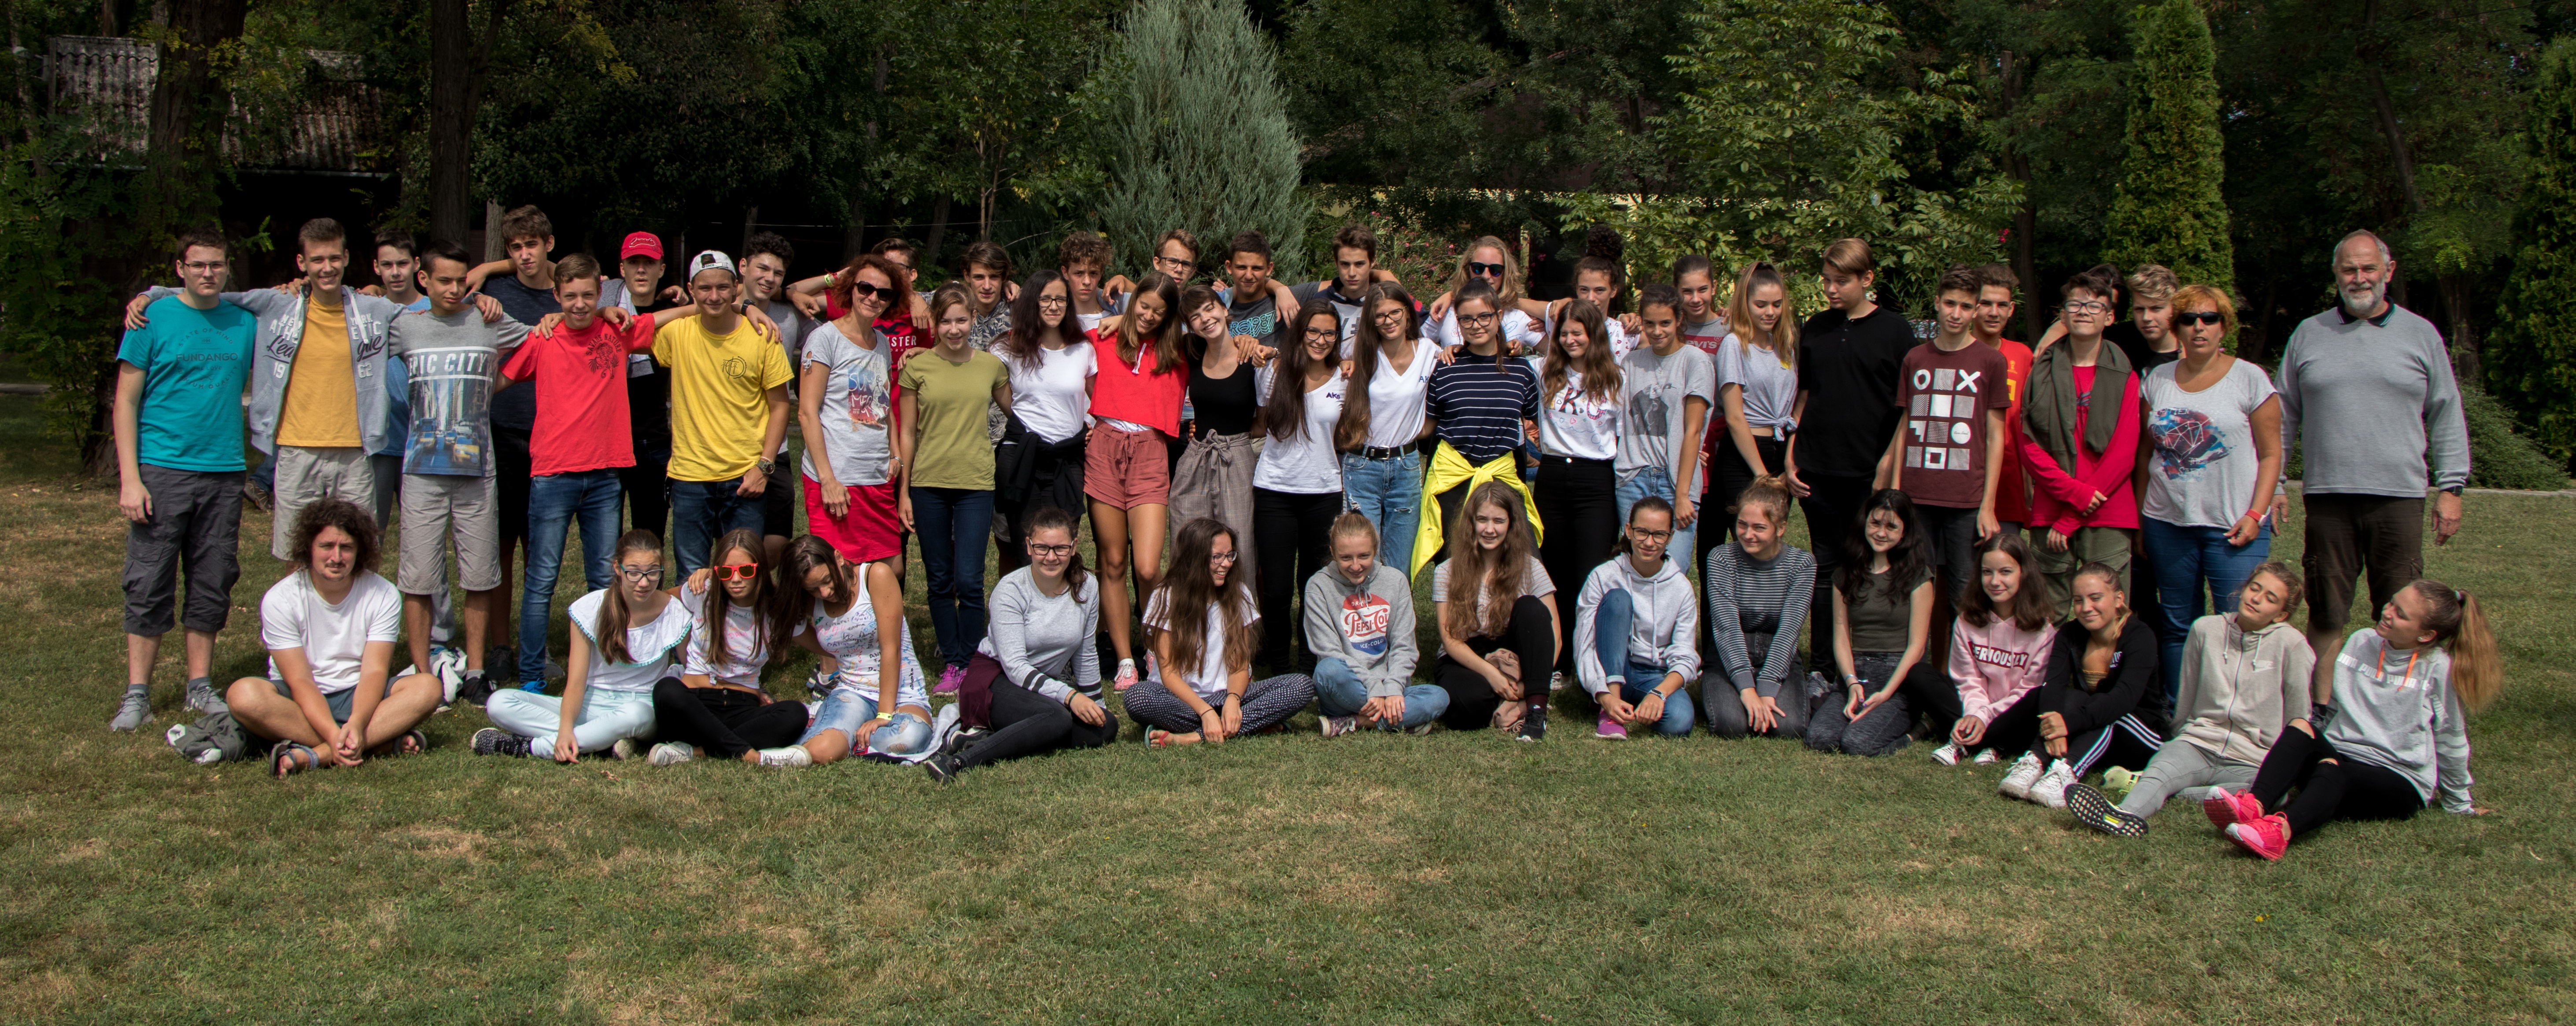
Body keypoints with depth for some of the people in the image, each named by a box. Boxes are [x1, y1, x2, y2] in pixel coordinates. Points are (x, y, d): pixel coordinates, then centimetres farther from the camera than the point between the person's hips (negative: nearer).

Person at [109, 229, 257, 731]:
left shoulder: (246, 322, 10)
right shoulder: (153, 319, 0)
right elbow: (126, 401, -2)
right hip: (161, 470, -3)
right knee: (149, 585, -1)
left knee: (212, 585, 7)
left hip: (224, 473, 3)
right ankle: (137, 693, 6)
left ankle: (200, 685, 17)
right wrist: (129, 478, -9)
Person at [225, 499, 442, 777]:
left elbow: (375, 671, -14)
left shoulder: (383, 596, -6)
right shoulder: (280, 599, -10)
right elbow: (300, 680, -17)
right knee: (244, 694, -32)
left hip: (359, 697, 1)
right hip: (301, 701, -1)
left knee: (428, 687, -26)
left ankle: (314, 755, -35)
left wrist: (356, 724, -35)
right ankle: (382, 742, -33)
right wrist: (333, 734, -33)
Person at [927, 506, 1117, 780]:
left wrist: (1096, 704, 14)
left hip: (1050, 682, 6)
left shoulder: (1087, 588, -1)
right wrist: (1068, 696, -31)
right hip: (996, 680, -6)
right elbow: (1014, 665, -22)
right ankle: (960, 760, -39)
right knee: (1058, 719, -35)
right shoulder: (1010, 590, -15)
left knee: (1107, 728, -21)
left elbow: (1086, 655, 12)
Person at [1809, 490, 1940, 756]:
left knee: (1858, 742, -28)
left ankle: (1910, 724, -1)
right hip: (1856, 674, 2)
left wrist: (1886, 694, -14)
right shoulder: (1846, 575, 13)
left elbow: (1916, 645, -3)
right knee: (1819, 738, -28)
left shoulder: (1918, 575, 1)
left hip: (1899, 675, -2)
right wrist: (1852, 683, -11)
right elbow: (1841, 637, 8)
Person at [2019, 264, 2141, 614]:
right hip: (2050, 513, 1)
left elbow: (2124, 452, -3)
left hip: (2108, 518, -1)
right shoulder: (2042, 371, 7)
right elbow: (2028, 445, 3)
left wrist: (2071, 519, -7)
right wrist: (2075, 493, -10)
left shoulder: (2124, 376, 3)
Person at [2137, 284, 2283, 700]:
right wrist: (2139, 518, 8)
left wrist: (2255, 515, -11)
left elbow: (2271, 455, 0)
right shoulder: (2157, 380, 9)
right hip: (2167, 523, 3)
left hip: (2233, 526, -3)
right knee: (2177, 627, 10)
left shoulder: (2249, 379, 0)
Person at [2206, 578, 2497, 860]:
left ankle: (2280, 830, -67)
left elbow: (2450, 742, 5)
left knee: (2333, 773, -37)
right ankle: (2255, 805, -53)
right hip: (2339, 755, 4)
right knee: (2302, 727, -29)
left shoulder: (2439, 668, -5)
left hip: (2401, 784, -4)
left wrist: (2459, 802, 14)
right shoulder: (2361, 642, 9)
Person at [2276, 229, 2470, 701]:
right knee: (2325, 616, 3)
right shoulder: (2309, 335, 10)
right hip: (2327, 497, 0)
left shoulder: (2420, 334, 9)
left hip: (2399, 496, 0)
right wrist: (2272, 483, 7)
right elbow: (2282, 417, 13)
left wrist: (2451, 488, 3)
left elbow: (2447, 417, 10)